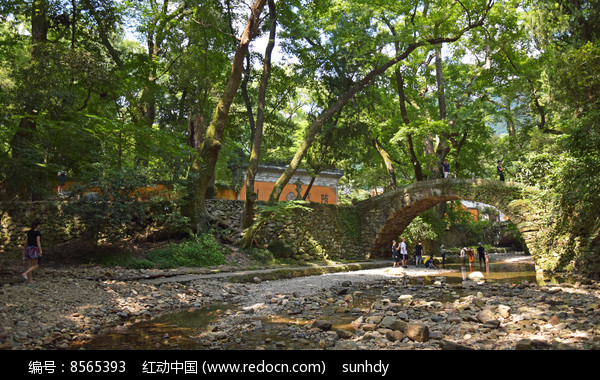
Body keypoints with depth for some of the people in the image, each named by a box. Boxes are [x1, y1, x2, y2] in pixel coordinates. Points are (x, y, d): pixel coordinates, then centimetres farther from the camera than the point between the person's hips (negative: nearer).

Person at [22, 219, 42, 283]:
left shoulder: (29, 232, 9)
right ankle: (25, 273, -15)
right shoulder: (37, 233, -11)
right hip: (34, 249, -7)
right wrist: (40, 251, -11)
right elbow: (38, 242, -14)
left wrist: (24, 249, 21)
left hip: (28, 248, 7)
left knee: (30, 265, 9)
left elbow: (27, 241, 13)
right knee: (35, 265, 3)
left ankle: (30, 280, 11)